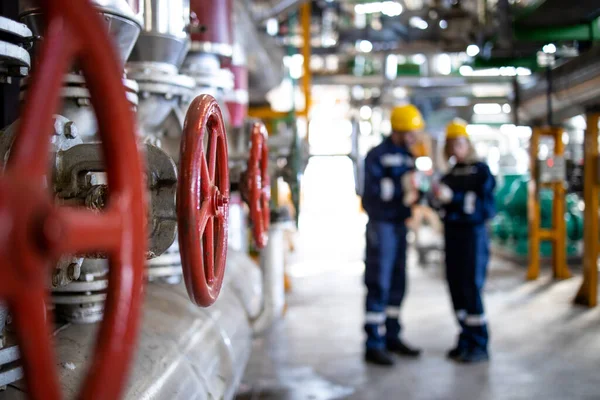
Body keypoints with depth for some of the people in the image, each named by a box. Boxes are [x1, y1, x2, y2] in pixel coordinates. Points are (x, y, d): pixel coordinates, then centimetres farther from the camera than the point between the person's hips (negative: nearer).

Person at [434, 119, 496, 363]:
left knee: (471, 288, -6)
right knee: (456, 287, 6)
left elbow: (486, 207, -15)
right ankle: (466, 340, 17)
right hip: (452, 233, 6)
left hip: (473, 234, -6)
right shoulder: (450, 174, 12)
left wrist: (453, 198, -20)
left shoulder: (481, 171, -5)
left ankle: (479, 345, 3)